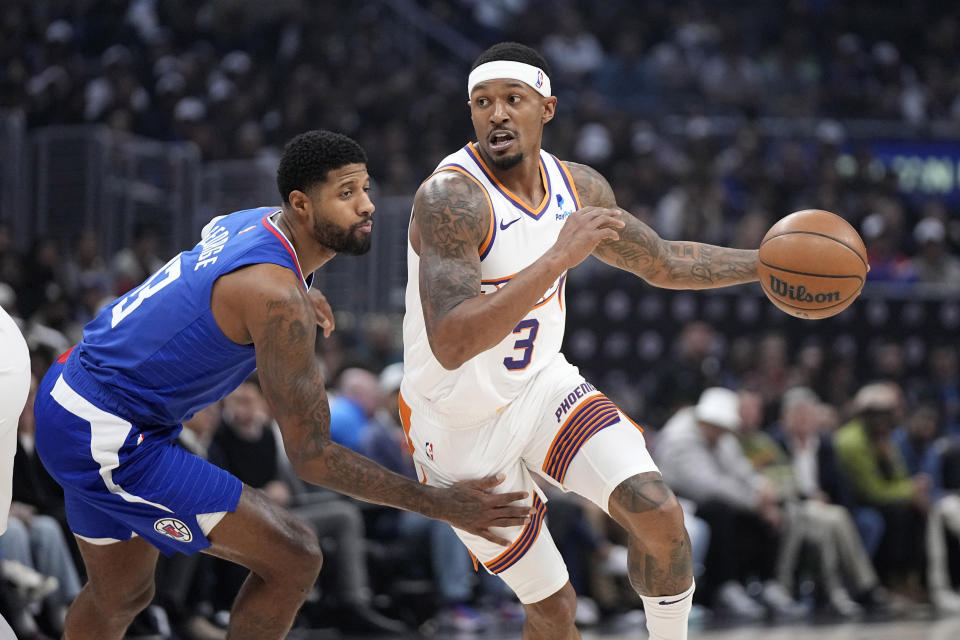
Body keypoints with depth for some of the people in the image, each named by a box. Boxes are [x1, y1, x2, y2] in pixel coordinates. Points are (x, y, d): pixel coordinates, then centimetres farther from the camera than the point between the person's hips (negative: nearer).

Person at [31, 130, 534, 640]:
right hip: (108, 439, -10)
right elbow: (311, 456, -23)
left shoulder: (256, 222, 3)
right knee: (292, 560, -10)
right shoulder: (278, 299, -25)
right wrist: (440, 505, -20)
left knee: (121, 596, 27)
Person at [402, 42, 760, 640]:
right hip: (461, 431, -5)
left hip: (540, 384, 5)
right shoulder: (450, 198, -29)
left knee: (658, 513, -15)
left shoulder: (579, 187, -5)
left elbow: (662, 263, 14)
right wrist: (560, 257, -44)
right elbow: (451, 344, -41)